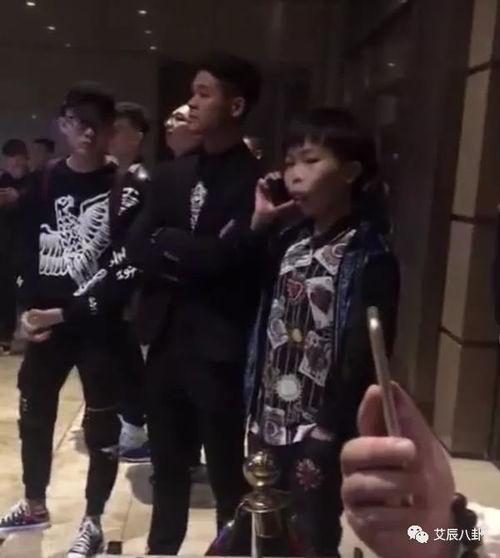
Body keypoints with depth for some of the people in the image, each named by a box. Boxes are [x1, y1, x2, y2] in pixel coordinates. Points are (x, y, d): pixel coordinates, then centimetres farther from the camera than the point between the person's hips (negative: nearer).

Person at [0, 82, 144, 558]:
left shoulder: (126, 192, -9)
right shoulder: (44, 184, 5)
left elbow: (126, 273, -15)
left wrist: (66, 313, -18)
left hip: (100, 327, -4)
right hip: (44, 323, 5)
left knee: (101, 426, 7)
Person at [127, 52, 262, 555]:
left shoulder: (256, 179, -10)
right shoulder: (172, 174, 10)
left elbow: (225, 255, -20)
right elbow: (136, 248, 2)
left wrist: (166, 241, -7)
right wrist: (190, 260, -14)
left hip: (220, 347, -6)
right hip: (167, 339, 6)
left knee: (227, 471, 11)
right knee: (167, 464, 21)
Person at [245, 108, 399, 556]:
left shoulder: (370, 258, -15)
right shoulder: (289, 241, 6)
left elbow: (364, 358, -18)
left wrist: (330, 439, -19)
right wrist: (257, 227, -1)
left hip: (320, 436, -6)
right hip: (269, 425, 7)